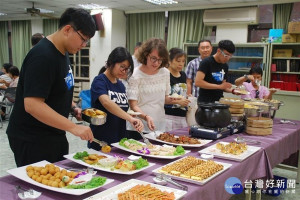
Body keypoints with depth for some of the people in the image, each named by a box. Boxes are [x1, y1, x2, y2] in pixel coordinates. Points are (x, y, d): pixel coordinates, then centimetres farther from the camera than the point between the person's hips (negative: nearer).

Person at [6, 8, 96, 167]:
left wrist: (73, 107, 3)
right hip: (32, 141, -9)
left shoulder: (63, 52, 6)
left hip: (54, 135, 9)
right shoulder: (43, 57, -23)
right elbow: (32, 105, -30)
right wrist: (74, 127, -31)